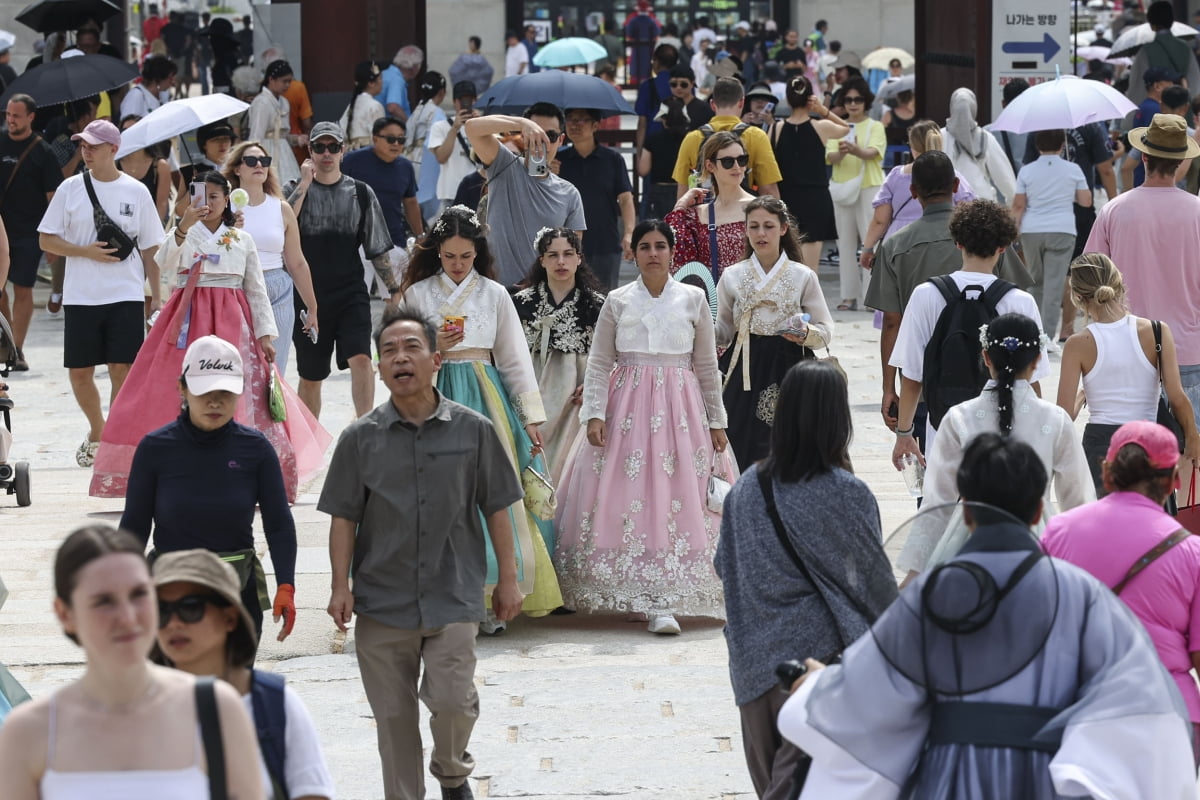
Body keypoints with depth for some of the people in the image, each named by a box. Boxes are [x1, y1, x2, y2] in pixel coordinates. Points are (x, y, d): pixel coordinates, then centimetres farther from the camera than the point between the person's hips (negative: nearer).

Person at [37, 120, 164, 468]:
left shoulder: (136, 191, 3)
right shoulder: (71, 188, 2)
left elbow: (150, 248, 8)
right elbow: (46, 240, 2)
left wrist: (156, 295, 4)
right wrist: (87, 252, -12)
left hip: (126, 296, -1)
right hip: (80, 296, 1)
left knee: (122, 369, -6)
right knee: (79, 373, 4)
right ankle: (96, 432, 29)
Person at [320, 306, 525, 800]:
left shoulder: (473, 431, 0)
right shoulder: (361, 438, 1)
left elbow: (495, 509, 6)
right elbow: (343, 517, 3)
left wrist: (507, 579, 7)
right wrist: (341, 587, -4)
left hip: (453, 596, -1)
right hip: (382, 601, 1)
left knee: (452, 699, -10)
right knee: (394, 717, 5)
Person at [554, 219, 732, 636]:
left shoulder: (693, 299, 7)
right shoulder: (618, 301, 5)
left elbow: (707, 366, 9)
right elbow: (598, 363, 4)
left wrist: (716, 421, 7)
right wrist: (594, 414, -7)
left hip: (680, 409, 0)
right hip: (628, 406, 0)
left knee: (677, 501, -5)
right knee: (628, 497, -8)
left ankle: (661, 602, -3)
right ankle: (655, 600, -5)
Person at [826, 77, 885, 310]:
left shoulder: (875, 127, 3)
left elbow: (872, 152, -14)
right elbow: (830, 156, -3)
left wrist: (855, 150, -36)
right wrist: (840, 153, -27)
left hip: (870, 187, -4)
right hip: (842, 187, 4)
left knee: (871, 240, -9)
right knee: (845, 242, 4)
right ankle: (849, 295, 8)